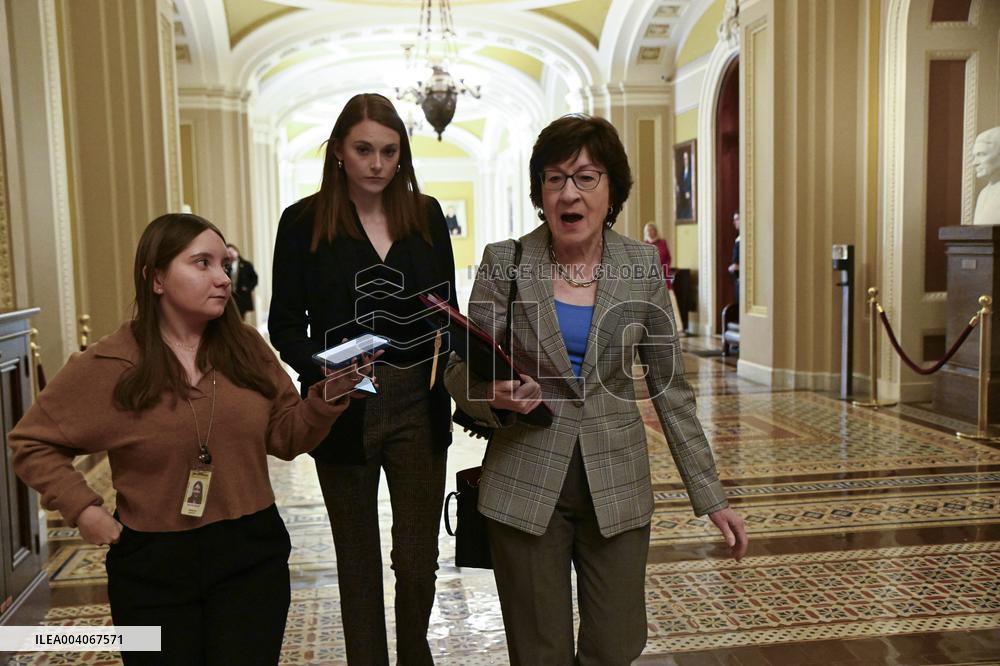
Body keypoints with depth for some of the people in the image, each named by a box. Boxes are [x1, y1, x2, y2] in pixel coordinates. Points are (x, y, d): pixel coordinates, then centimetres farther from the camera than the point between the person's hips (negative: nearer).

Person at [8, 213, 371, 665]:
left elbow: (285, 437, 4)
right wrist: (81, 508, -8)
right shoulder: (107, 366, -9)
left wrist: (328, 397, -13)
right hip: (152, 565, -1)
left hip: (252, 554, 2)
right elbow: (31, 443, 2)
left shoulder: (246, 347, -1)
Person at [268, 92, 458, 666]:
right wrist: (322, 371, -21)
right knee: (359, 561, 13)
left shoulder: (426, 215, 3)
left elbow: (446, 307, 9)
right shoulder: (304, 221, -4)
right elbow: (286, 323, -3)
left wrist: (446, 358, -12)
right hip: (345, 409, -1)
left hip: (419, 406, 2)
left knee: (419, 560, 9)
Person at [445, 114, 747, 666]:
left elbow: (670, 387, 4)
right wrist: (495, 397, -23)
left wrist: (710, 495, 3)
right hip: (526, 487, -1)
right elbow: (460, 372, 1)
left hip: (617, 486, 2)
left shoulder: (642, 265, 0)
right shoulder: (504, 262, -5)